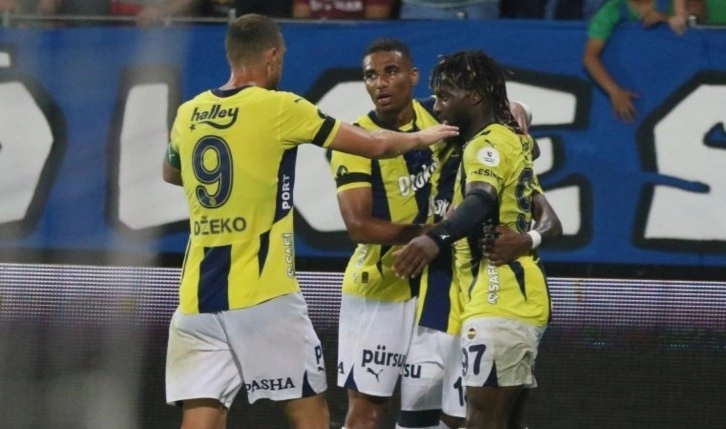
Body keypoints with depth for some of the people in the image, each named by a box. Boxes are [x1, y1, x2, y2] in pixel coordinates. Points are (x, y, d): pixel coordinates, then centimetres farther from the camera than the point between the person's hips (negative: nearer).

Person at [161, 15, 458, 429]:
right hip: (263, 294, -4)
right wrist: (422, 137, 22)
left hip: (199, 297, 4)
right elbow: (375, 145, 3)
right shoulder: (279, 108, -5)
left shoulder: (188, 114, 10)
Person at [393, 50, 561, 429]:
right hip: (521, 299, 11)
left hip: (499, 304, -11)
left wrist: (436, 238, -49)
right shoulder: (513, 139, 20)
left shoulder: (488, 144, -11)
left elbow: (482, 201, -33)